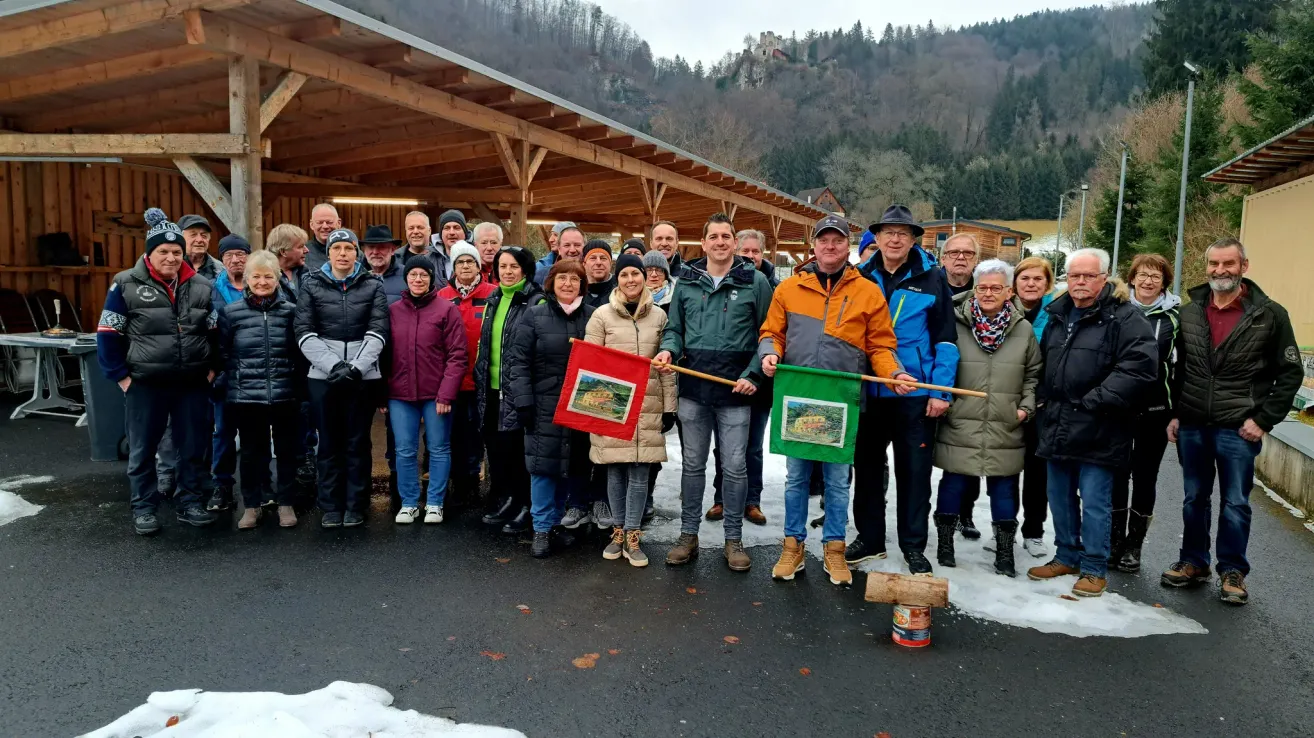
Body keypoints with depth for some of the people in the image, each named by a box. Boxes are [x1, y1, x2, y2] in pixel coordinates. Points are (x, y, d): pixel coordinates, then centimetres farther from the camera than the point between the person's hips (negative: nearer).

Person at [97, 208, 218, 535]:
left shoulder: (201, 287, 4)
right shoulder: (126, 285, -5)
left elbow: (215, 333, 12)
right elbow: (108, 334, -2)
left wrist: (212, 368, 4)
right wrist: (120, 376, -5)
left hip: (193, 383, 2)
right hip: (144, 384, -2)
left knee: (193, 447, 9)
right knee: (142, 449, 8)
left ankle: (190, 502, 23)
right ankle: (144, 508, 21)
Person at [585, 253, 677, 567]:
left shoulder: (658, 316, 8)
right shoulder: (602, 315, 1)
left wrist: (669, 406, 6)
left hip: (648, 404, 1)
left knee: (639, 472, 2)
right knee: (616, 470, 6)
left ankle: (631, 537, 11)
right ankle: (618, 532, 20)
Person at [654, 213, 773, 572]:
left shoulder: (755, 281, 0)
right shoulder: (686, 282, 8)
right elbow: (675, 329, 14)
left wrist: (754, 374, -9)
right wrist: (669, 349, -7)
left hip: (735, 390, -2)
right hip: (693, 388, 3)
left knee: (735, 467, 4)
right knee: (692, 464, 11)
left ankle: (733, 539, 19)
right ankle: (688, 535, 23)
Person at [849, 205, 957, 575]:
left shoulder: (932, 279, -2)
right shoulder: (860, 278, 4)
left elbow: (945, 339, -3)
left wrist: (941, 391, -9)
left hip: (916, 394, -2)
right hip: (867, 391, 3)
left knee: (914, 471, 7)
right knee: (867, 467, 12)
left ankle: (914, 546, 20)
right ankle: (869, 538, 27)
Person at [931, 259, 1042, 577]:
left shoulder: (1023, 329, 5)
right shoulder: (956, 324, -2)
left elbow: (1033, 374, 13)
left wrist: (1026, 407, 2)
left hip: (1005, 429, 2)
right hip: (959, 426, -1)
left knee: (1004, 489, 9)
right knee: (954, 484, 7)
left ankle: (1004, 553, 23)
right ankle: (945, 544, 23)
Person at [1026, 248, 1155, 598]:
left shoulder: (1125, 318, -8)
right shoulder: (1058, 316, 15)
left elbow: (1138, 366, -20)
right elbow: (1043, 364, 26)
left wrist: (1094, 401, -20)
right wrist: (1043, 398, 11)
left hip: (1097, 432, -7)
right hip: (1057, 428, 7)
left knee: (1095, 502, 1)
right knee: (1060, 498, 16)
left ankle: (1094, 569, 13)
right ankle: (1067, 556, 31)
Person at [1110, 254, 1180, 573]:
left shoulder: (1175, 316, 1)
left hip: (1155, 410, -1)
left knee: (1144, 477, 7)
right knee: (1117, 474, 7)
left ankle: (1134, 546, 18)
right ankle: (1115, 542, 19)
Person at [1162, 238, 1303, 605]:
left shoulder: (1270, 315, -5)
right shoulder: (1189, 313, 6)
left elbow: (1291, 373, -2)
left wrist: (1263, 419, -8)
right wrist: (1175, 413, 7)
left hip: (1238, 430, -3)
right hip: (1191, 426, 3)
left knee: (1235, 504, 5)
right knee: (1194, 499, 14)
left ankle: (1232, 571, 19)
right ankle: (1193, 561, 28)